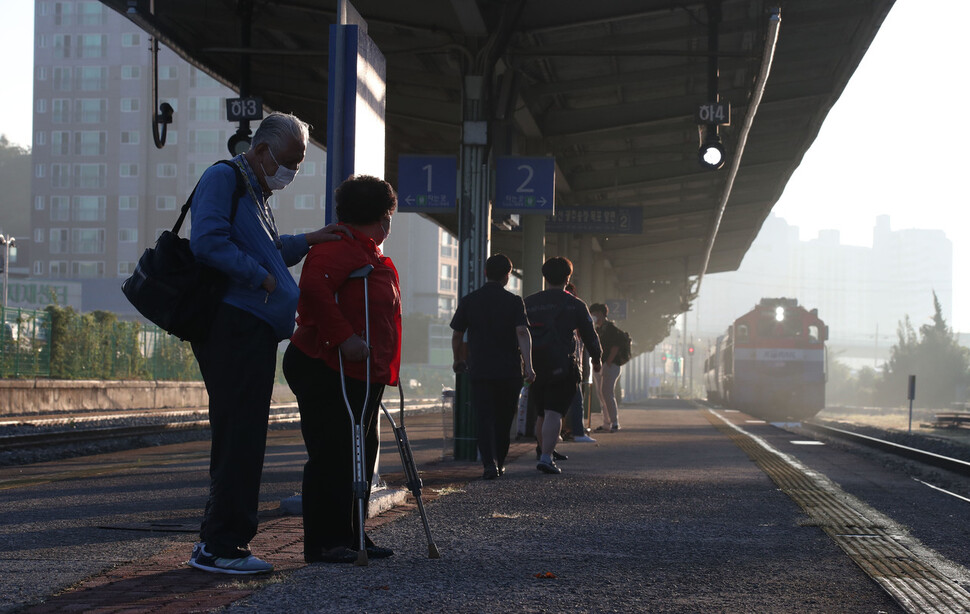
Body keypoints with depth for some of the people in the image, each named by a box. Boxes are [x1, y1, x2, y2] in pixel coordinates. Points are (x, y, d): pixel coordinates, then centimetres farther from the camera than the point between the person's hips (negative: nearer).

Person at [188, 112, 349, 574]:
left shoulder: (257, 192, 26)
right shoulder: (223, 178, -6)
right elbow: (209, 242, -19)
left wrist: (304, 242, 18)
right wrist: (262, 278, -15)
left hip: (254, 328, 10)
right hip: (231, 323, -10)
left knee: (243, 435, 11)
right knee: (238, 434, -11)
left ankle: (220, 541, 17)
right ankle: (219, 545, -8)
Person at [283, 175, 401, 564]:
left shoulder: (369, 254, 23)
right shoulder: (339, 246, -12)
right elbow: (313, 288, -28)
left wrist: (382, 373, 23)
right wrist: (344, 337, -30)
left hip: (361, 375, 11)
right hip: (328, 373, -11)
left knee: (360, 456, 12)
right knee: (332, 455, -9)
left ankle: (350, 537, 20)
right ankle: (323, 543, -5)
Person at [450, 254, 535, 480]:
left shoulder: (469, 300, 2)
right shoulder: (514, 302, -3)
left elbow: (456, 335, 6)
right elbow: (522, 333, -15)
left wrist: (458, 360, 22)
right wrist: (528, 366, -17)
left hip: (479, 369, 0)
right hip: (509, 371, 0)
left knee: (484, 418, 0)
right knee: (503, 419, 15)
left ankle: (490, 463, -17)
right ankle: (500, 463, 25)